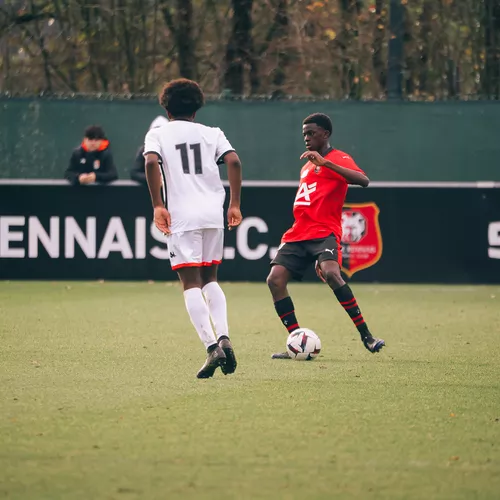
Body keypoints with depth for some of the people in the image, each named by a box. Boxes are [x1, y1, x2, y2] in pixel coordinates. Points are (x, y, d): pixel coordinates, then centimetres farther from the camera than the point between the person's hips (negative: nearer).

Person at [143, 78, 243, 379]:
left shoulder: (158, 134, 7)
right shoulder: (212, 134, 13)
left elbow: (151, 162, -13)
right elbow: (234, 161, -2)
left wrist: (158, 205, -10)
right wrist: (235, 204, 4)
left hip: (182, 217, -3)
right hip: (214, 213, 3)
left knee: (191, 283, -3)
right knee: (210, 279, 19)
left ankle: (212, 348, -18)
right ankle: (224, 338, 1)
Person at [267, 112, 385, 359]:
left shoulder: (338, 159, -1)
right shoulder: (307, 166, 24)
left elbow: (363, 180, -22)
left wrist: (325, 162, -28)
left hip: (324, 232, -8)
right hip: (298, 234, 8)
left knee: (331, 273, -32)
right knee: (275, 279, -11)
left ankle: (366, 336, -24)